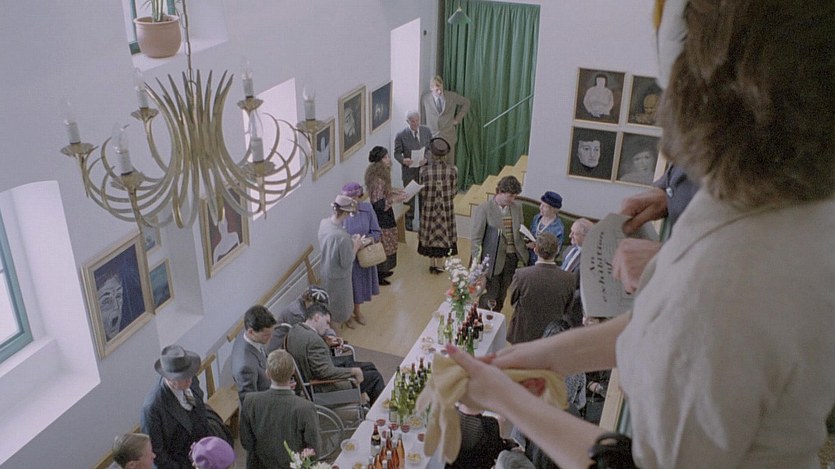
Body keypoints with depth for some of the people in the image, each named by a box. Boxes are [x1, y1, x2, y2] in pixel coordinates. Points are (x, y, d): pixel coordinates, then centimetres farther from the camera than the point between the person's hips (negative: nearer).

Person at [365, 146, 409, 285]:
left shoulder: (380, 174, 2)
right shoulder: (378, 179, -28)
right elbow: (378, 203, -29)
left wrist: (393, 191, 7)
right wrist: (395, 200, -27)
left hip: (384, 214, 10)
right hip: (381, 216, -10)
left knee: (384, 243, 22)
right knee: (382, 244, 4)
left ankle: (382, 270, 37)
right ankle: (378, 275, 17)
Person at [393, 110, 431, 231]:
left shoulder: (426, 131, -4)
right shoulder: (401, 135, -15)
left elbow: (430, 148, 2)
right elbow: (397, 153, -8)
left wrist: (426, 158, -18)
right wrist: (403, 160, -30)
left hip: (424, 168, 3)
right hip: (409, 171, -3)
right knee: (409, 197, 12)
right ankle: (408, 222, 28)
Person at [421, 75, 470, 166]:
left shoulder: (452, 96, -1)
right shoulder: (425, 98, 0)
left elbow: (466, 103, 14)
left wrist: (458, 118, 8)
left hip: (448, 136, 0)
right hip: (432, 136, 0)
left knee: (449, 165, 1)